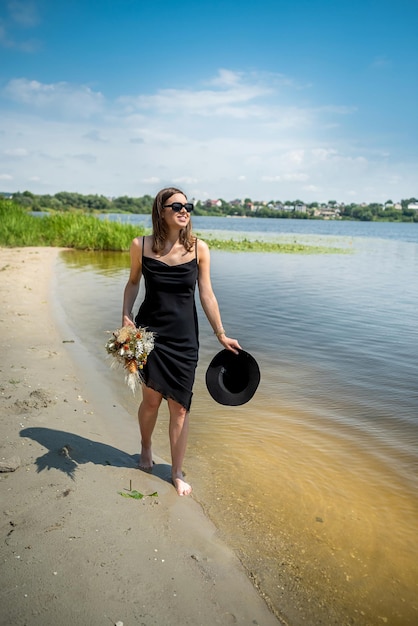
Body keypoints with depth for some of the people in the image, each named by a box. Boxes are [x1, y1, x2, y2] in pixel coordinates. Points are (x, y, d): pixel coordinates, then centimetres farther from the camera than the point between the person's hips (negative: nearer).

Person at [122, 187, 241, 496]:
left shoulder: (199, 248, -5)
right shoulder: (141, 246, -5)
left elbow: (206, 294, -2)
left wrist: (221, 335, -1)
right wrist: (126, 316, -2)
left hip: (184, 337, 0)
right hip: (149, 331, 0)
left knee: (179, 406, 5)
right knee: (152, 398, 5)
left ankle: (177, 473, 24)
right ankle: (146, 447, 40)